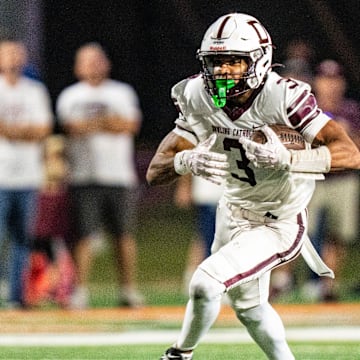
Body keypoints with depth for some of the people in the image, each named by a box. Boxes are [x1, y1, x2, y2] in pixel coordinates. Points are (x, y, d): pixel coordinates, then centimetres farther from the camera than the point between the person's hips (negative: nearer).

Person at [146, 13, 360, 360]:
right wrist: (186, 161, -38)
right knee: (248, 305, 22)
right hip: (233, 211, 7)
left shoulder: (284, 98, -30)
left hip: (277, 225, -6)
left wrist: (286, 159, -50)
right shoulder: (201, 99, -14)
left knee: (205, 282, -17)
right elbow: (155, 172, -14)